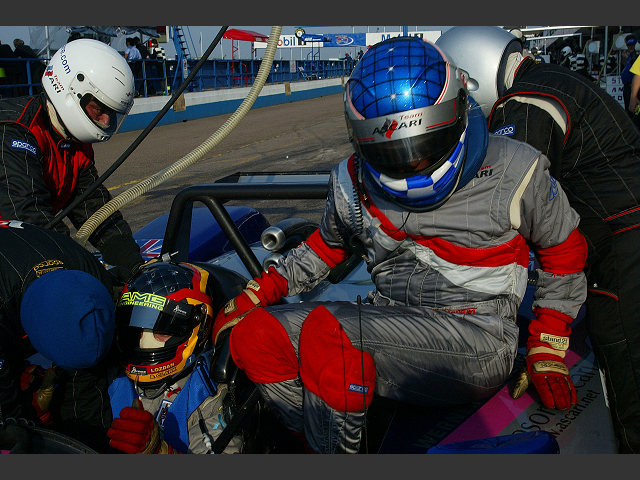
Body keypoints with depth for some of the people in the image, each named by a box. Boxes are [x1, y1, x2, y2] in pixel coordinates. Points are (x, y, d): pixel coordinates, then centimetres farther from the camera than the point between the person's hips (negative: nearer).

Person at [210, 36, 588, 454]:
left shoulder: (513, 173, -3)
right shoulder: (352, 184, 4)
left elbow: (564, 250, 10)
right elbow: (327, 247, 22)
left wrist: (547, 353, 6)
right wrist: (251, 297, 13)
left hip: (478, 345, -4)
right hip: (389, 333, 5)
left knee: (325, 330, -29)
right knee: (252, 335, -15)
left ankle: (336, 447, -6)